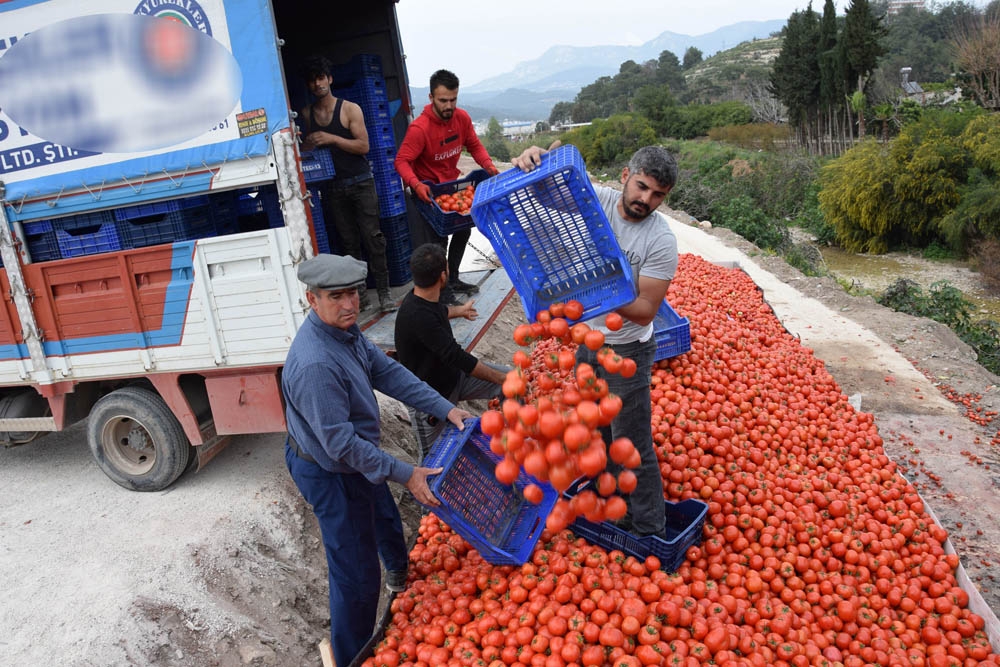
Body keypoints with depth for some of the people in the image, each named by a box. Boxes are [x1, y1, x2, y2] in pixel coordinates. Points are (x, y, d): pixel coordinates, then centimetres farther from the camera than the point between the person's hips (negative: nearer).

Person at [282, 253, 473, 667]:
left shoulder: (344, 327, -8)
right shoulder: (314, 364, -37)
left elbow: (387, 372, -4)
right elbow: (341, 444, -33)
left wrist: (446, 409, -10)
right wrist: (405, 475, -29)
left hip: (353, 457, 10)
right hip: (329, 473, -10)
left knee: (385, 519, 34)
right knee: (357, 575, 3)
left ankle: (401, 573, 65)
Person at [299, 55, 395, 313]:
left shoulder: (350, 109, -2)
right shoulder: (307, 113, 10)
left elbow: (363, 146, -10)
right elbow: (307, 150, 20)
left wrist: (331, 139, -17)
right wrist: (307, 144, -2)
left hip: (361, 182, -3)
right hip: (332, 187, 3)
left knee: (373, 236, -7)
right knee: (349, 242, 4)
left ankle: (383, 291, -2)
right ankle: (359, 292, 10)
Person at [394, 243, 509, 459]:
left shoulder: (424, 299, -4)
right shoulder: (418, 316, -34)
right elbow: (456, 358, -33)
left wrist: (459, 310, 45)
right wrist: (500, 378, -26)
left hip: (452, 376, 9)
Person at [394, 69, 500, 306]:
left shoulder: (461, 118, -9)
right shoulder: (419, 128, -27)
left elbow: (474, 145, 2)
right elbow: (401, 161, -28)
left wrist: (488, 165, -15)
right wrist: (416, 184, -44)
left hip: (452, 184, 7)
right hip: (428, 189, -7)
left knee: (463, 230, 16)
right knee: (436, 241, -8)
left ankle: (452, 280, 34)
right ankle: (439, 290, 8)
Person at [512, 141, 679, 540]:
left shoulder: (661, 241, -22)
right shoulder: (596, 200, -10)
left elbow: (645, 311, -22)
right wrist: (531, 160, -32)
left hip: (627, 351, -5)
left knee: (633, 446, 3)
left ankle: (649, 533, 20)